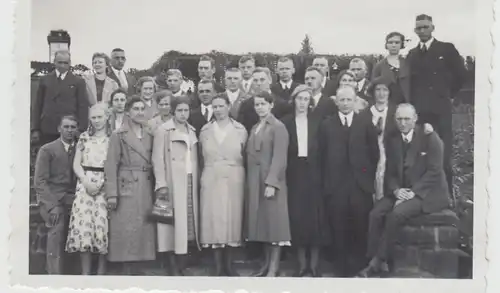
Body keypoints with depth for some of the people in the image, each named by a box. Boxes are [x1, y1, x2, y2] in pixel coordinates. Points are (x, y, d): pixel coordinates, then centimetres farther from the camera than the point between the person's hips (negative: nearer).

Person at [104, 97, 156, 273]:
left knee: (145, 229, 4)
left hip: (146, 188, 5)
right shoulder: (119, 135, -1)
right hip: (126, 187, -5)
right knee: (127, 229, -3)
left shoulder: (149, 134, 13)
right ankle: (128, 270, 3)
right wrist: (112, 194, -13)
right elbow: (111, 166, -6)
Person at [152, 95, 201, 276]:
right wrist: (161, 184, -16)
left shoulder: (192, 131, 15)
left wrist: (196, 181, 7)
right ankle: (173, 269, -4)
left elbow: (194, 159, 15)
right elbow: (158, 160, -8)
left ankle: (181, 267, 10)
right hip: (172, 183, -6)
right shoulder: (163, 131, -3)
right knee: (173, 223, -7)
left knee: (187, 223, 4)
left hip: (190, 182, 6)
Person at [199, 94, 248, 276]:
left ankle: (228, 265, 16)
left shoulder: (240, 130, 3)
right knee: (213, 220, -1)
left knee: (232, 219, 2)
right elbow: (202, 157, 12)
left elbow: (244, 156, 7)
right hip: (211, 180, 1)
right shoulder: (205, 131, 7)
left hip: (233, 180, -1)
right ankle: (218, 266, 8)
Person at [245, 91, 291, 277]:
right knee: (263, 222, 10)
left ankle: (274, 268, 2)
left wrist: (271, 183, -22)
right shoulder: (255, 128, 16)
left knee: (274, 222, -3)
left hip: (270, 181, -8)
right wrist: (250, 181, 7)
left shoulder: (278, 127, -8)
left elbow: (279, 157, -15)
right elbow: (251, 156, 14)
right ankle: (267, 263, 17)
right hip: (255, 182, 8)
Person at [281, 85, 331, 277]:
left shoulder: (316, 121, 6)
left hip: (313, 173, 0)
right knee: (297, 216, 0)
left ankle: (314, 263, 9)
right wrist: (284, 173, -10)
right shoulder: (286, 122, 4)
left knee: (315, 216, 0)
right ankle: (302, 263, 10)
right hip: (294, 174, 0)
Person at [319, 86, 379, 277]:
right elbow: (322, 155, 5)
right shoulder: (326, 125, 7)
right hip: (335, 185, 0)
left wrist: (368, 176, 4)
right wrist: (326, 180, 1)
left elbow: (374, 153, 7)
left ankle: (359, 267, 16)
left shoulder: (366, 124, 6)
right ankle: (342, 268, 13)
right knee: (338, 229, 3)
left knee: (361, 228, 2)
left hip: (361, 184, 0)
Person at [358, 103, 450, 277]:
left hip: (427, 192, -5)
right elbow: (391, 173, 11)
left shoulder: (430, 138, -5)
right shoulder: (393, 141, 12)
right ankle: (380, 263, -20)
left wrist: (413, 192, -21)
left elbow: (434, 171, -12)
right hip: (400, 192, 5)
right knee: (375, 214, -22)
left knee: (396, 214, -31)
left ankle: (378, 262, -19)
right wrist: (396, 190, -12)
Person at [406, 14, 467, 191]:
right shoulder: (412, 54, 13)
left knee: (443, 156, -4)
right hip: (418, 110, 3)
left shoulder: (447, 49, 2)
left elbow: (461, 74, 4)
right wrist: (413, 103, 6)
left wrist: (449, 95, 7)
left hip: (440, 108, -3)